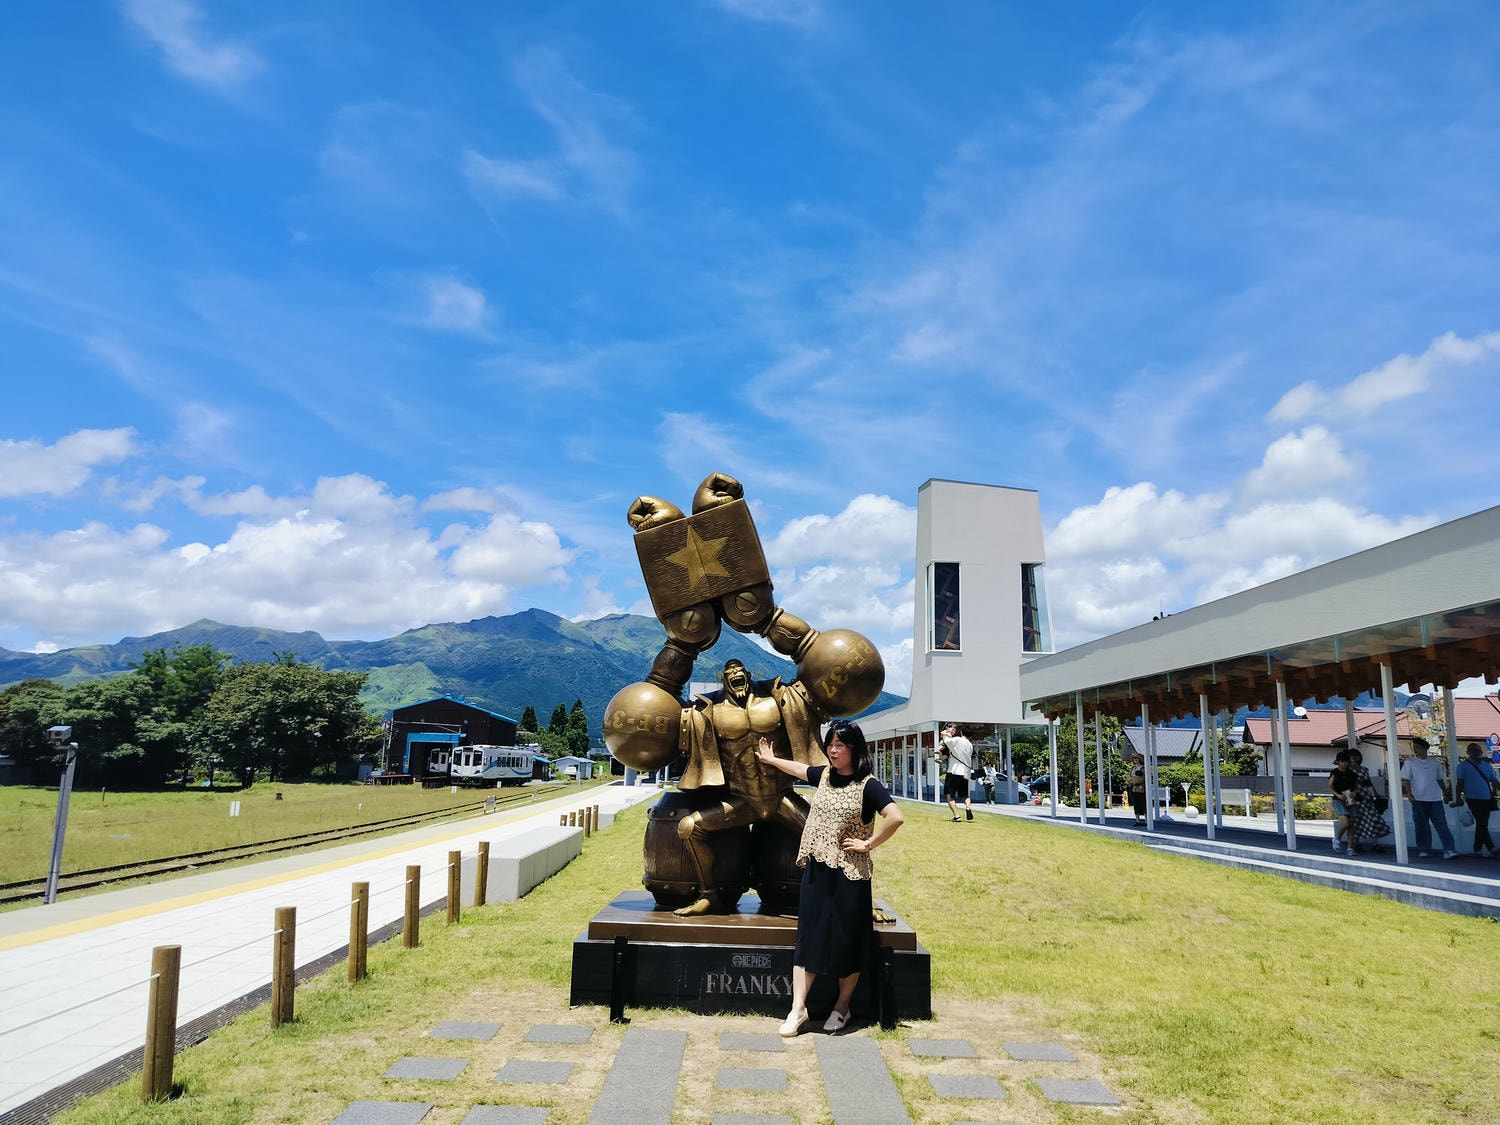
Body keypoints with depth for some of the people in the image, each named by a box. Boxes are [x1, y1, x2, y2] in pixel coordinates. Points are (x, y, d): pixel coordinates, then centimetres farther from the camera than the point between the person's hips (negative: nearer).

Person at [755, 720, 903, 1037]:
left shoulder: (867, 785, -13)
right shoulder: (824, 775, 6)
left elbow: (895, 818, -25)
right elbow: (800, 769, 28)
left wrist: (868, 844, -17)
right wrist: (771, 759, 41)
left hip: (849, 874, -5)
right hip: (816, 869, 6)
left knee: (846, 942, 7)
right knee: (808, 936, 5)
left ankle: (842, 1007, 24)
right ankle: (798, 1009, 10)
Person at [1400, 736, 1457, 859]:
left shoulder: (1434, 762, 10)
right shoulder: (1409, 762, 2)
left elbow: (1440, 780, 18)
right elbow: (1406, 780, -2)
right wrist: (1409, 793, -13)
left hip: (1435, 799, 2)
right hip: (1418, 799, -2)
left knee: (1442, 825, -5)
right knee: (1422, 826, 3)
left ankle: (1449, 850, -7)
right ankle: (1423, 850, 12)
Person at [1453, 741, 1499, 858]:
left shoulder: (1486, 765, 16)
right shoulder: (1464, 765, 0)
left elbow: (1494, 781, 18)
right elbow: (1459, 783, -2)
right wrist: (1458, 798, -7)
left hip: (1487, 799, 6)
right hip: (1473, 799, -6)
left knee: (1482, 825, 10)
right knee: (1482, 824, -12)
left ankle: (1477, 849, 19)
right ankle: (1491, 849, -15)